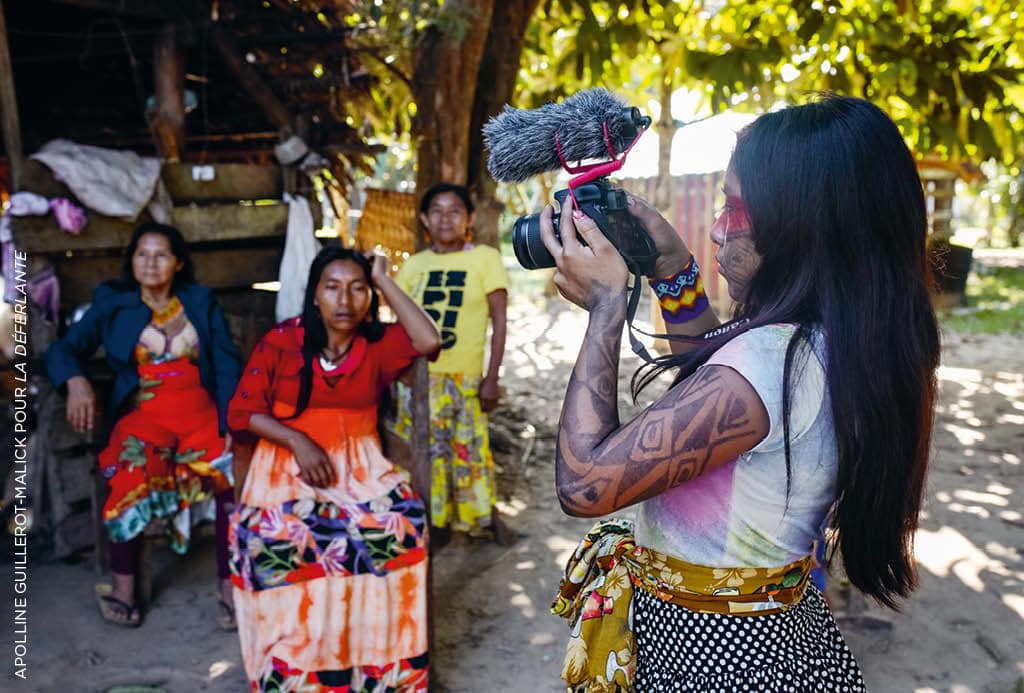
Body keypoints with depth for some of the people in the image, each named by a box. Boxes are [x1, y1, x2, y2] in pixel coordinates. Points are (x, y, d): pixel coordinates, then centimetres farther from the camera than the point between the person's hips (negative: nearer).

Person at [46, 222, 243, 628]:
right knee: (134, 471, -31)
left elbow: (227, 367, 2)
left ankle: (231, 587, -17)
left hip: (201, 412, 1)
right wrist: (76, 380, -21)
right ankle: (122, 585, -15)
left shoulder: (202, 301, 8)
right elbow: (63, 350, 3)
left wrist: (233, 425, -12)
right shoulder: (112, 303, 8)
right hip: (143, 414, 0)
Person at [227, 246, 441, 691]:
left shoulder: (376, 343, 3)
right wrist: (298, 441, -18)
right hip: (287, 463, -1)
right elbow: (243, 412, -2)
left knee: (401, 519, -23)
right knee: (276, 534, -27)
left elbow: (428, 341, -17)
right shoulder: (282, 340, -2)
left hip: (358, 463, 1)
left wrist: (383, 280, -9)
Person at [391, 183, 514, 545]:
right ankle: (436, 520, 28)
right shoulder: (414, 264, 6)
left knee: (468, 450, 2)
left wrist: (492, 377, -9)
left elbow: (499, 320, -5)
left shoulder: (485, 258, -4)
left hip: (463, 378, -3)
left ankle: (487, 515, 26)